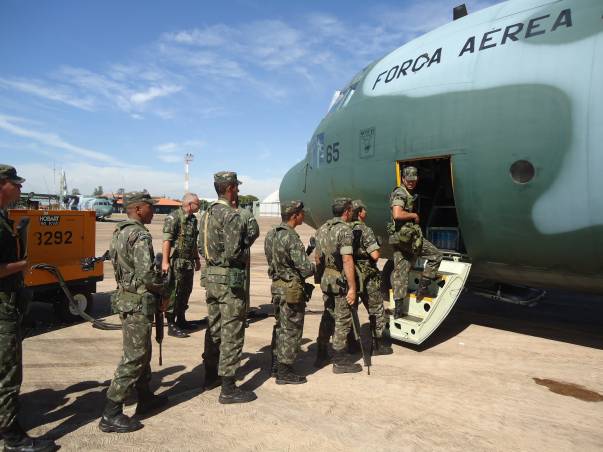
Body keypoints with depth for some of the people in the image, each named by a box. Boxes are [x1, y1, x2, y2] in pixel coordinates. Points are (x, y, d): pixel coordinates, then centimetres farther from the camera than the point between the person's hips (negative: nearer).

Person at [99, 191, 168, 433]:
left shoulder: (119, 231, 11)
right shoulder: (140, 235, -20)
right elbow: (147, 274, -28)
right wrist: (161, 289, -7)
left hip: (125, 297, 10)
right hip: (139, 302, -10)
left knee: (142, 351, 20)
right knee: (133, 358, -2)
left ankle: (146, 398, 33)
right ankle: (111, 415, 5)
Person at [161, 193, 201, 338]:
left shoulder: (193, 219, 14)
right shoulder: (174, 217, -13)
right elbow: (167, 240, -19)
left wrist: (197, 259, 24)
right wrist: (165, 262, -24)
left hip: (189, 263, 9)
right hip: (176, 262, -9)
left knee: (186, 292, 16)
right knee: (174, 293, -3)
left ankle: (181, 320, 29)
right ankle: (171, 325, 3)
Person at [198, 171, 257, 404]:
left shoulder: (207, 214, 11)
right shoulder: (231, 215, -17)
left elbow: (201, 247, 14)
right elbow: (233, 252, -22)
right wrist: (244, 256, -4)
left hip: (210, 276, 9)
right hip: (229, 278, -9)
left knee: (214, 327, 18)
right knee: (232, 332, -3)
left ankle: (211, 376, 31)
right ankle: (228, 389, 3)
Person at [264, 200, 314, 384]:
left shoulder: (271, 234, 6)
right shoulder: (291, 238, -21)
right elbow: (305, 268, -22)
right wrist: (315, 267, -1)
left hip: (276, 285, 9)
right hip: (292, 289, -9)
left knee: (280, 326, 20)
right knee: (291, 330, 2)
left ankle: (276, 364, 31)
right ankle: (284, 372, 10)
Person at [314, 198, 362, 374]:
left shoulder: (322, 229, 10)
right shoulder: (345, 230, -15)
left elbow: (317, 257, 14)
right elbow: (347, 260, -21)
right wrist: (352, 288, -20)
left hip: (325, 280, 8)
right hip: (340, 282, -8)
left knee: (327, 317, 18)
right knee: (342, 320, 2)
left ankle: (321, 356, 27)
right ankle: (340, 362, 11)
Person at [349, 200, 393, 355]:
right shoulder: (365, 230, -15)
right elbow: (375, 255, -21)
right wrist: (372, 262, 0)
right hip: (367, 277, -6)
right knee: (376, 311, 8)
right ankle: (378, 345, 14)